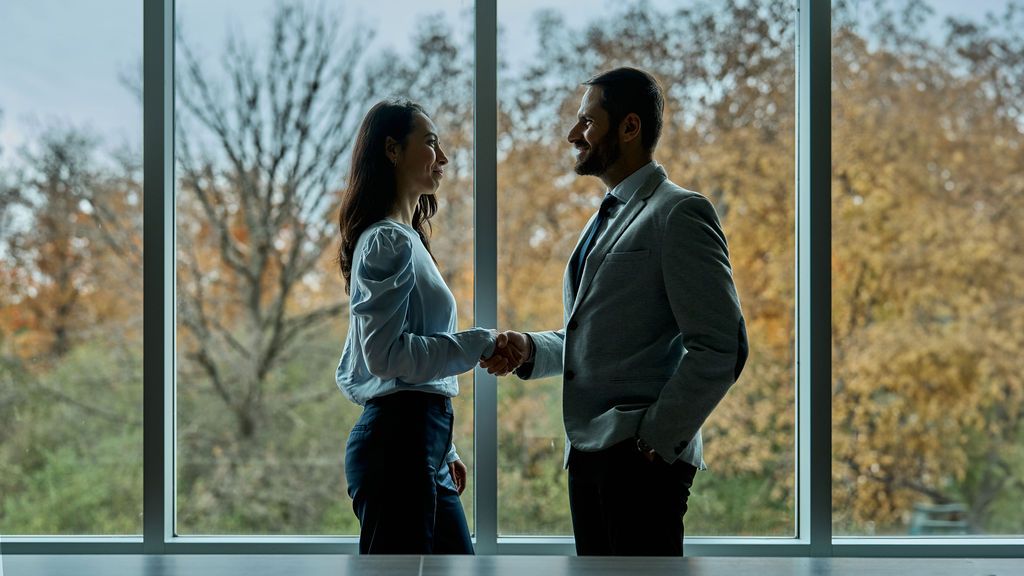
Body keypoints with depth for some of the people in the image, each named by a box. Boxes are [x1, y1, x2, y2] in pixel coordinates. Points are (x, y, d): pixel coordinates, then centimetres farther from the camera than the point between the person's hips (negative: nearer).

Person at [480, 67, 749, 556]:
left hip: (641, 458, -9)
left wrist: (656, 440, -14)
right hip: (588, 455, 9)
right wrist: (528, 350, 7)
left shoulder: (680, 214, -8)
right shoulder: (604, 221, 21)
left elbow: (720, 349, -15)